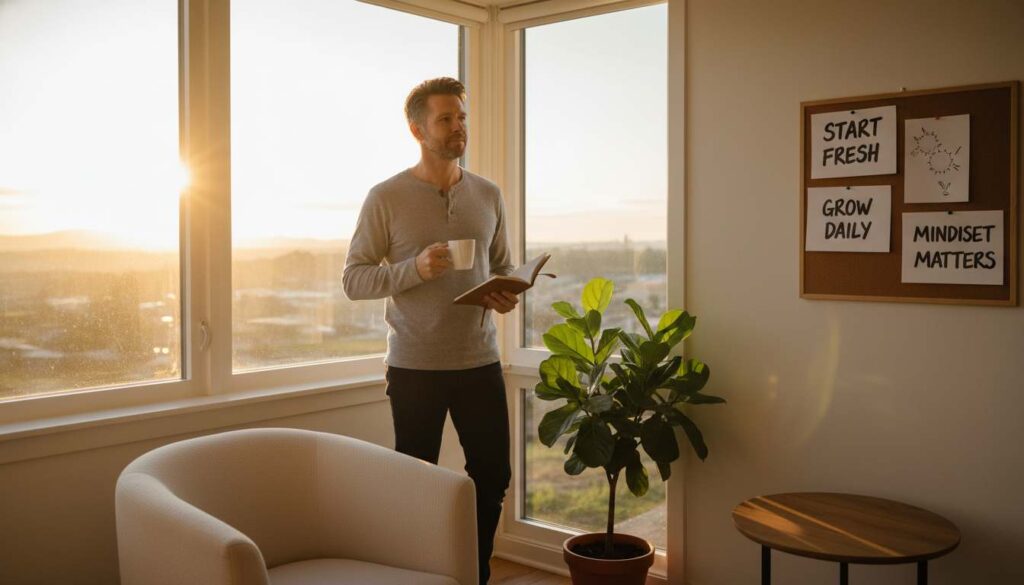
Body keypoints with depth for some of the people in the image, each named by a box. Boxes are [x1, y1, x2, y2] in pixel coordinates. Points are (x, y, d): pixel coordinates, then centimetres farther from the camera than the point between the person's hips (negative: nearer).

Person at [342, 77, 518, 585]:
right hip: (414, 366, -3)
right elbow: (353, 279, -6)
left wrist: (506, 293, -6)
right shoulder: (386, 198, -5)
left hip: (480, 361, 4)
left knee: (492, 477, 10)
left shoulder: (488, 195, 7)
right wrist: (415, 268, -21)